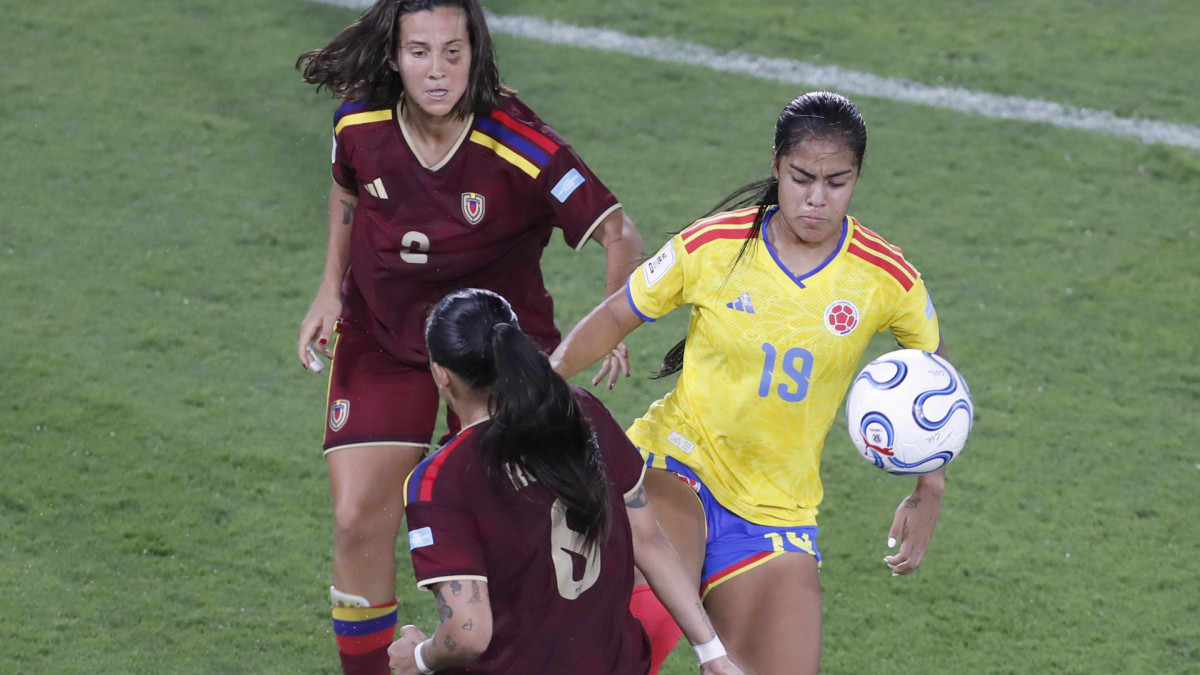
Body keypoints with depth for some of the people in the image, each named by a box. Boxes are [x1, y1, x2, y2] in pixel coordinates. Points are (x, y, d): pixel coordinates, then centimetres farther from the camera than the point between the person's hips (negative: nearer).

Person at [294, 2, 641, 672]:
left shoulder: (519, 145, -27)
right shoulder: (359, 122, -14)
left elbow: (618, 231, -22)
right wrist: (331, 290, 5)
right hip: (382, 338, 3)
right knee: (359, 520, -4)